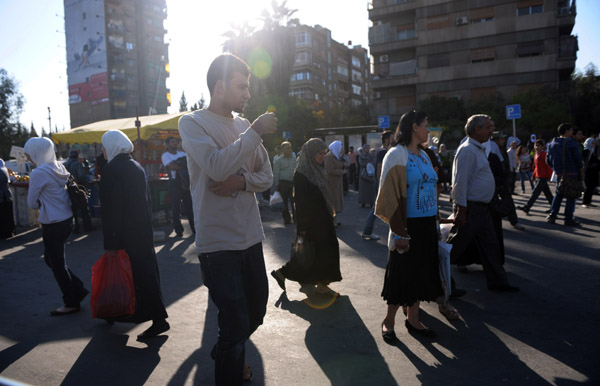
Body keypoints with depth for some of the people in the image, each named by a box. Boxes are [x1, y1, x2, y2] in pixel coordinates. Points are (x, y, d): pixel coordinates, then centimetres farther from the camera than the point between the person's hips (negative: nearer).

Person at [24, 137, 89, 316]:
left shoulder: (38, 173, -18)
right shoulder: (59, 167, 6)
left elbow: (32, 203, -9)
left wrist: (41, 204, 8)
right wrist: (45, 203, 7)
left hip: (53, 224, -8)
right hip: (67, 219, 8)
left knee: (57, 263, 7)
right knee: (50, 257, 22)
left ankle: (71, 303, 19)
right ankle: (78, 289, 23)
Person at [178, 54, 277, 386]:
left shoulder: (244, 125, 10)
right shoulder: (192, 123, -7)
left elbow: (266, 176, 10)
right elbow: (217, 166, -24)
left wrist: (242, 180, -11)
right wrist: (255, 132, -18)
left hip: (251, 237, 7)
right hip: (219, 242, -7)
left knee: (256, 311, 21)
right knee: (236, 322, -3)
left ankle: (226, 355, 49)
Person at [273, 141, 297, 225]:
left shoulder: (294, 159, 13)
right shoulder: (278, 160, 0)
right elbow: (276, 174, -2)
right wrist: (276, 185, -6)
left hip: (293, 182, 3)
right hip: (283, 183, -3)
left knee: (294, 201, 3)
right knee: (285, 202, 4)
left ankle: (295, 218, 14)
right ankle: (286, 219, 15)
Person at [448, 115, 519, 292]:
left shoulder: (479, 149, 16)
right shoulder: (467, 150, -16)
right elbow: (460, 181, -21)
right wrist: (461, 209, -23)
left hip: (482, 208, 10)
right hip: (470, 208, -10)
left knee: (490, 244, 15)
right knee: (455, 246, -1)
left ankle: (497, 281, 26)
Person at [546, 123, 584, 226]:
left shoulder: (553, 143, 7)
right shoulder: (572, 143, -10)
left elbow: (548, 160, 9)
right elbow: (578, 160, -9)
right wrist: (581, 172, 1)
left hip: (559, 174, 5)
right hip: (572, 173, -5)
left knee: (558, 194, 15)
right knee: (571, 196, 1)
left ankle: (552, 216, 9)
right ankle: (568, 219, 3)